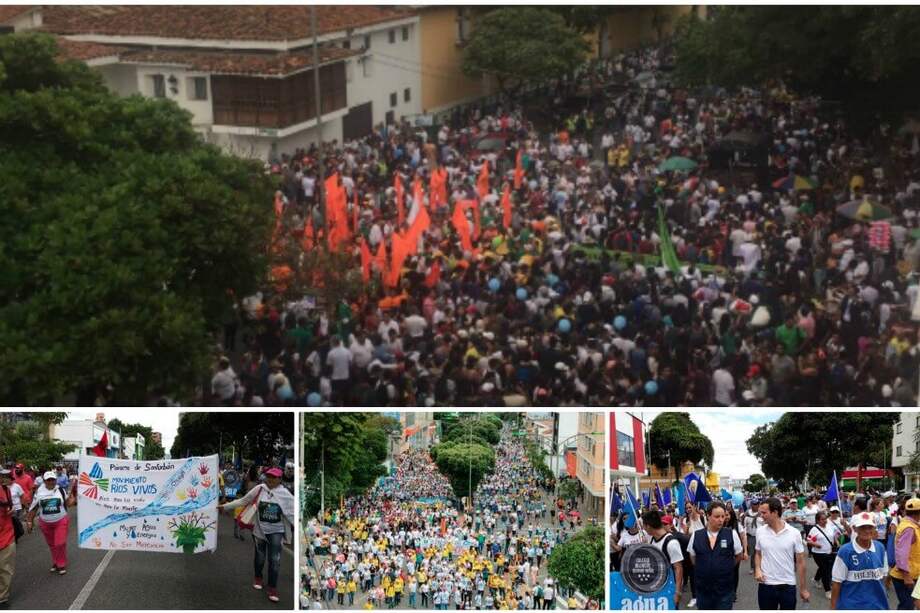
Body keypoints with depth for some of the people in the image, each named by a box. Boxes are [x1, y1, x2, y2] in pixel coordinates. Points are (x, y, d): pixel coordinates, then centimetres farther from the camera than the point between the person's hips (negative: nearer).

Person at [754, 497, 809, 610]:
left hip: (788, 586, -2)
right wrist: (757, 569, -7)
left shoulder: (794, 533, -8)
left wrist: (803, 588, -1)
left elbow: (800, 562, -2)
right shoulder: (760, 532, -1)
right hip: (765, 585, 2)